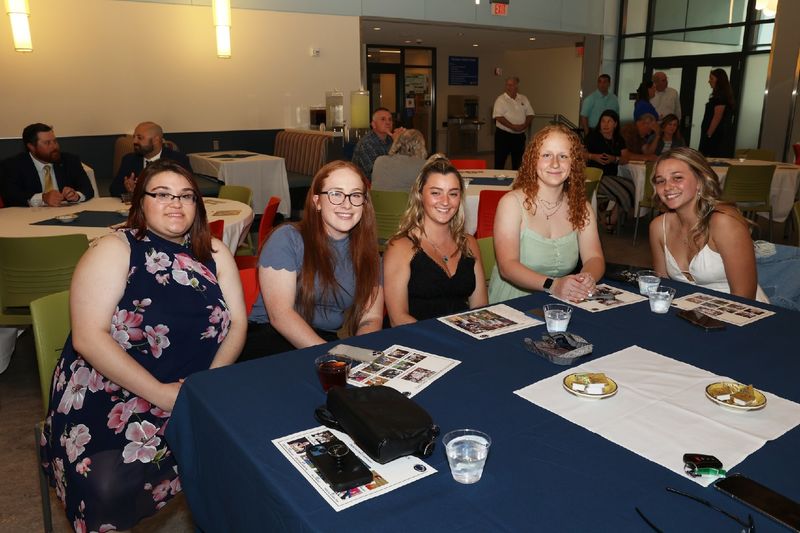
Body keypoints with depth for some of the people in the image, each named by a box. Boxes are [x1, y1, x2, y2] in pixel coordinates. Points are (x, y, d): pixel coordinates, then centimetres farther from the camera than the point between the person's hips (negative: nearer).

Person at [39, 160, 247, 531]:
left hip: (197, 392, 4)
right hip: (107, 395, -3)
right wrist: (160, 393, -19)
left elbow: (237, 324, 5)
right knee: (108, 487, -29)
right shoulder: (114, 251, -4)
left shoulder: (214, 253, 8)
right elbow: (88, 337, -14)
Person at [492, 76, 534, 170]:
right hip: (503, 135, -5)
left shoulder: (524, 99, 10)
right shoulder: (501, 99, -5)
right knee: (500, 162, -3)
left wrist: (525, 125, -10)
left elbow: (530, 114, 10)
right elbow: (498, 117, -15)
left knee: (518, 162, 11)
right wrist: (513, 126, -20)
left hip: (520, 135, 5)